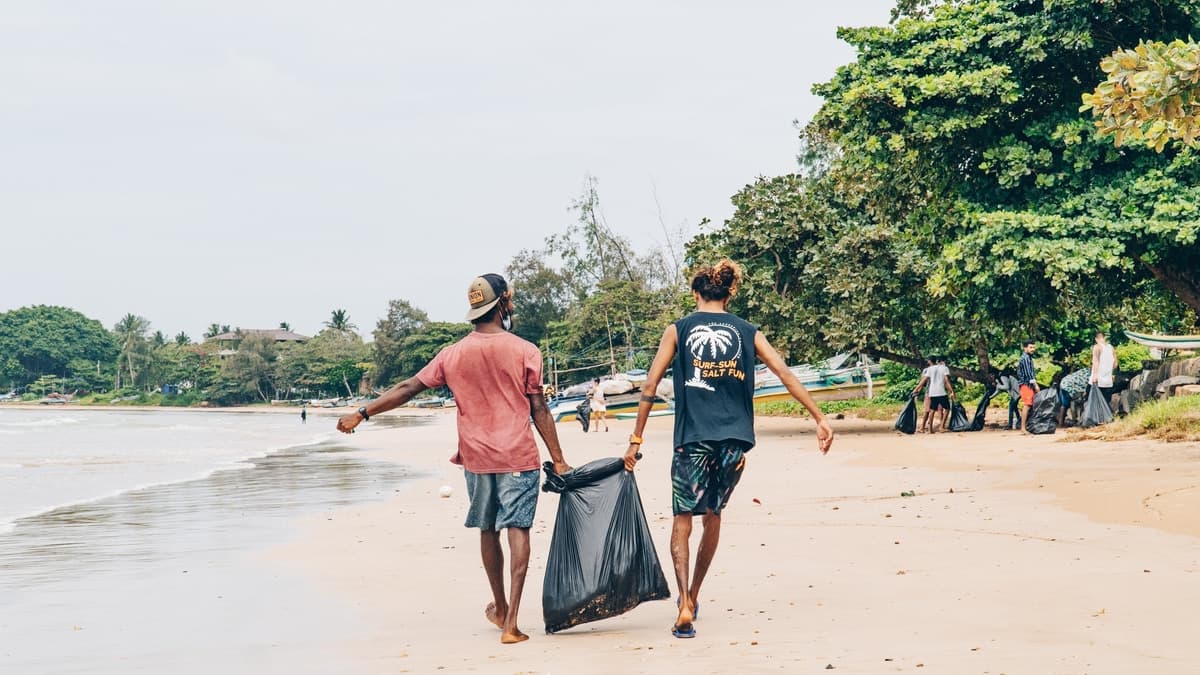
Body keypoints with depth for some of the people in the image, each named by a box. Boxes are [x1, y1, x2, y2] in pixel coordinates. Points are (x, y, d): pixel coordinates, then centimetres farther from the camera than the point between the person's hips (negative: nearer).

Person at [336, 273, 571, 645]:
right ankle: (511, 622, -12)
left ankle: (499, 607, 34)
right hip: (518, 457, -3)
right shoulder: (525, 352, -5)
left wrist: (362, 413, 13)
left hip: (476, 458, 3)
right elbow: (539, 411, -5)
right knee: (517, 530, -5)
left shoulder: (453, 354, 2)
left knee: (488, 530, 18)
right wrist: (558, 460, -1)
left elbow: (408, 388, 5)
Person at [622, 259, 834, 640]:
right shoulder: (747, 332, 10)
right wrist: (819, 419, 7)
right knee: (712, 517, 20)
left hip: (693, 439, -3)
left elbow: (650, 386, 0)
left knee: (683, 520, 2)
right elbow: (786, 375, 4)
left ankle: (685, 607, -14)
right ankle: (693, 596, 31)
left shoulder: (678, 330, 5)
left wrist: (636, 440, 4)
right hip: (734, 439, 3)